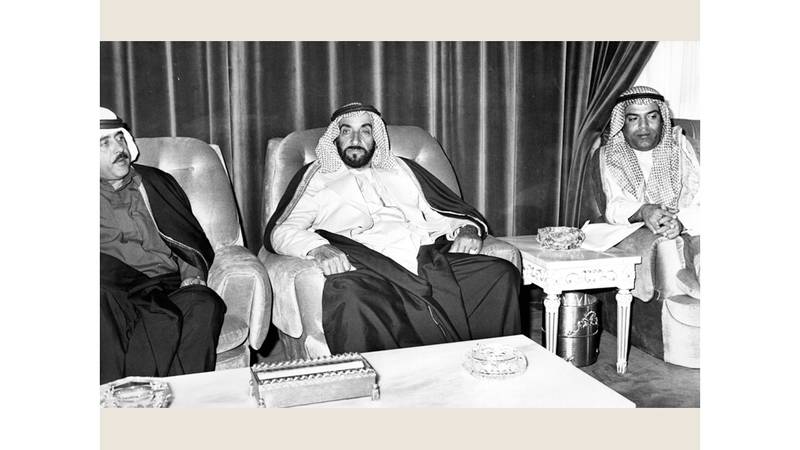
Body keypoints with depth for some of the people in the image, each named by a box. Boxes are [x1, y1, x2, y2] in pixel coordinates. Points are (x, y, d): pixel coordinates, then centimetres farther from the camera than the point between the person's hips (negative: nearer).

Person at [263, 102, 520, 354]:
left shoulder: (402, 170, 32)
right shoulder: (316, 176, 25)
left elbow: (456, 213, 30)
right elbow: (280, 230, 9)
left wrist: (467, 230, 4)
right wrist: (318, 248, -13)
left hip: (429, 258, 3)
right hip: (367, 267, -3)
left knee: (502, 274, -22)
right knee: (348, 294, -40)